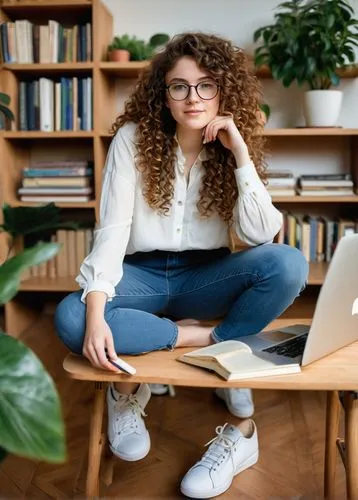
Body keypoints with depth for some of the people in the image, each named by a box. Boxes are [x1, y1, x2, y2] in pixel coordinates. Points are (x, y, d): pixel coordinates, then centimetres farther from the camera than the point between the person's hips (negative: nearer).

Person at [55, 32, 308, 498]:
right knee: (71, 318, -32)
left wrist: (240, 153, -20)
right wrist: (96, 315, -29)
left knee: (288, 263, -28)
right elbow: (111, 231, -15)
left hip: (205, 277, 2)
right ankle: (210, 338, -19)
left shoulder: (234, 148, -2)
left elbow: (261, 236, -15)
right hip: (143, 276, -1)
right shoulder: (132, 139, -8)